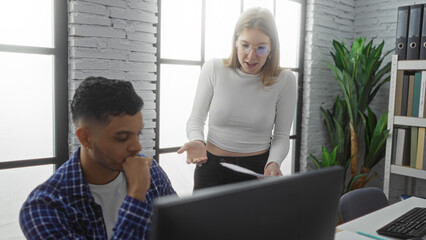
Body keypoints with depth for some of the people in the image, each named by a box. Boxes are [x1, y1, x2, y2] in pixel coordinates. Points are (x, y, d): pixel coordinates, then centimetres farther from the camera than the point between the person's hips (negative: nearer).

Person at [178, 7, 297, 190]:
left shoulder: (284, 80, -6)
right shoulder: (213, 69, -6)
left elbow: (281, 136, -1)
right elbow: (196, 119, 0)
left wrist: (273, 163, -19)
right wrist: (197, 141, -20)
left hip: (258, 168, 0)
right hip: (211, 166, 0)